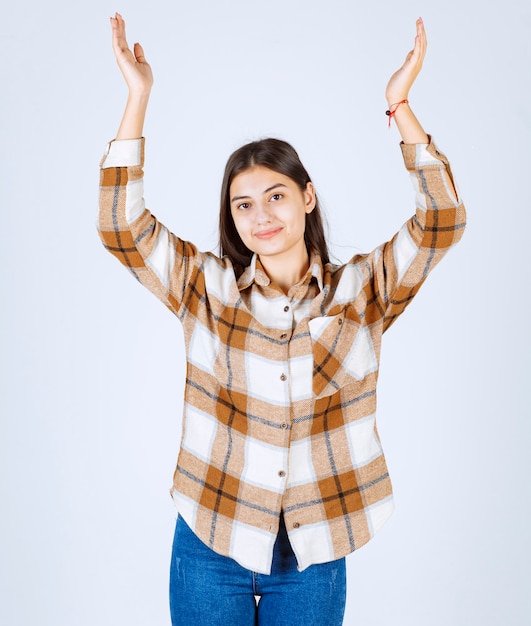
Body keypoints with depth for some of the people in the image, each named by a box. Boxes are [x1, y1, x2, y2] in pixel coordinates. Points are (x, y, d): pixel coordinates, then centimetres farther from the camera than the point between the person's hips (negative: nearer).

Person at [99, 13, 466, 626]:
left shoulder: (361, 290, -2)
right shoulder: (206, 287, -1)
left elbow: (442, 223, -10)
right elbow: (121, 227, -8)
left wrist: (400, 105, -13)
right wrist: (138, 96, -11)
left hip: (313, 553, 0)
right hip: (210, 545, 1)